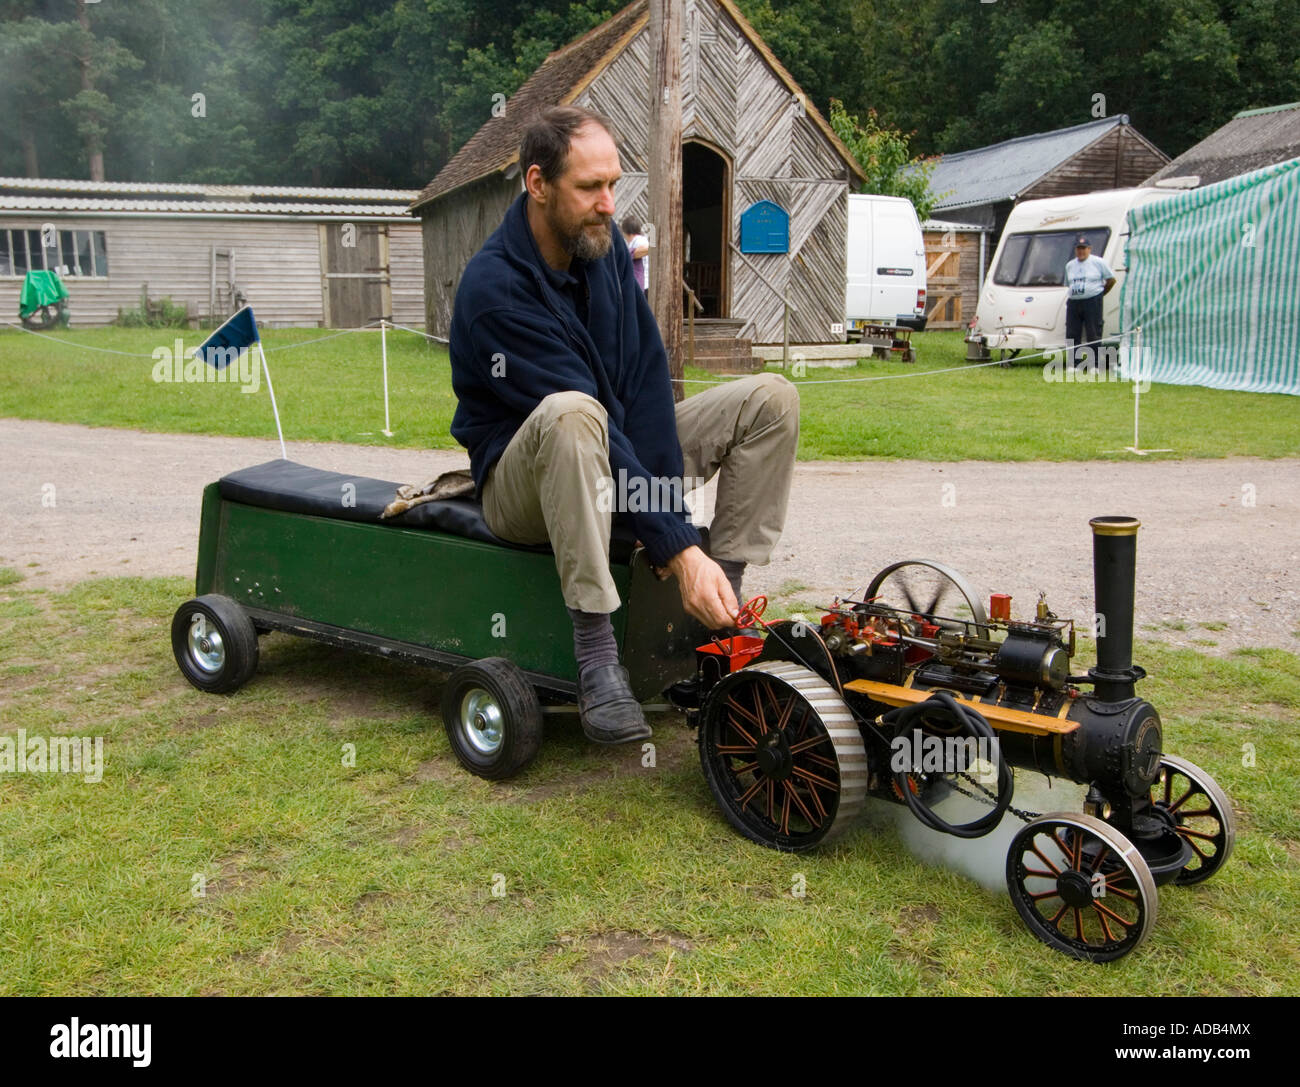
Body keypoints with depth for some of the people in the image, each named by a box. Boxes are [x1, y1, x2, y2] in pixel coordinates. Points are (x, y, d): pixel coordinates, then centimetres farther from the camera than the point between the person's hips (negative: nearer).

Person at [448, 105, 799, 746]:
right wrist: (678, 548, -32)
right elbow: (587, 413, -30)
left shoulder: (605, 245, -1)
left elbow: (647, 381, -6)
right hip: (521, 482, -7)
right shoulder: (493, 288, -23)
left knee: (771, 398, -7)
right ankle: (594, 649, -33)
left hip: (619, 457, 7)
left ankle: (720, 613, -11)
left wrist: (669, 503, -18)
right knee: (572, 415, -41)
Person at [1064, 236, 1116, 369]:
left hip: (1092, 302, -4)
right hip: (1073, 303, 5)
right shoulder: (1069, 265, 15)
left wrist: (1101, 294, 7)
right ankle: (1073, 364, 8)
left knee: (1093, 335, -4)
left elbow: (1111, 279, 5)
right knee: (1071, 335, 1)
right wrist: (1070, 297, 10)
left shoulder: (1098, 262, 2)